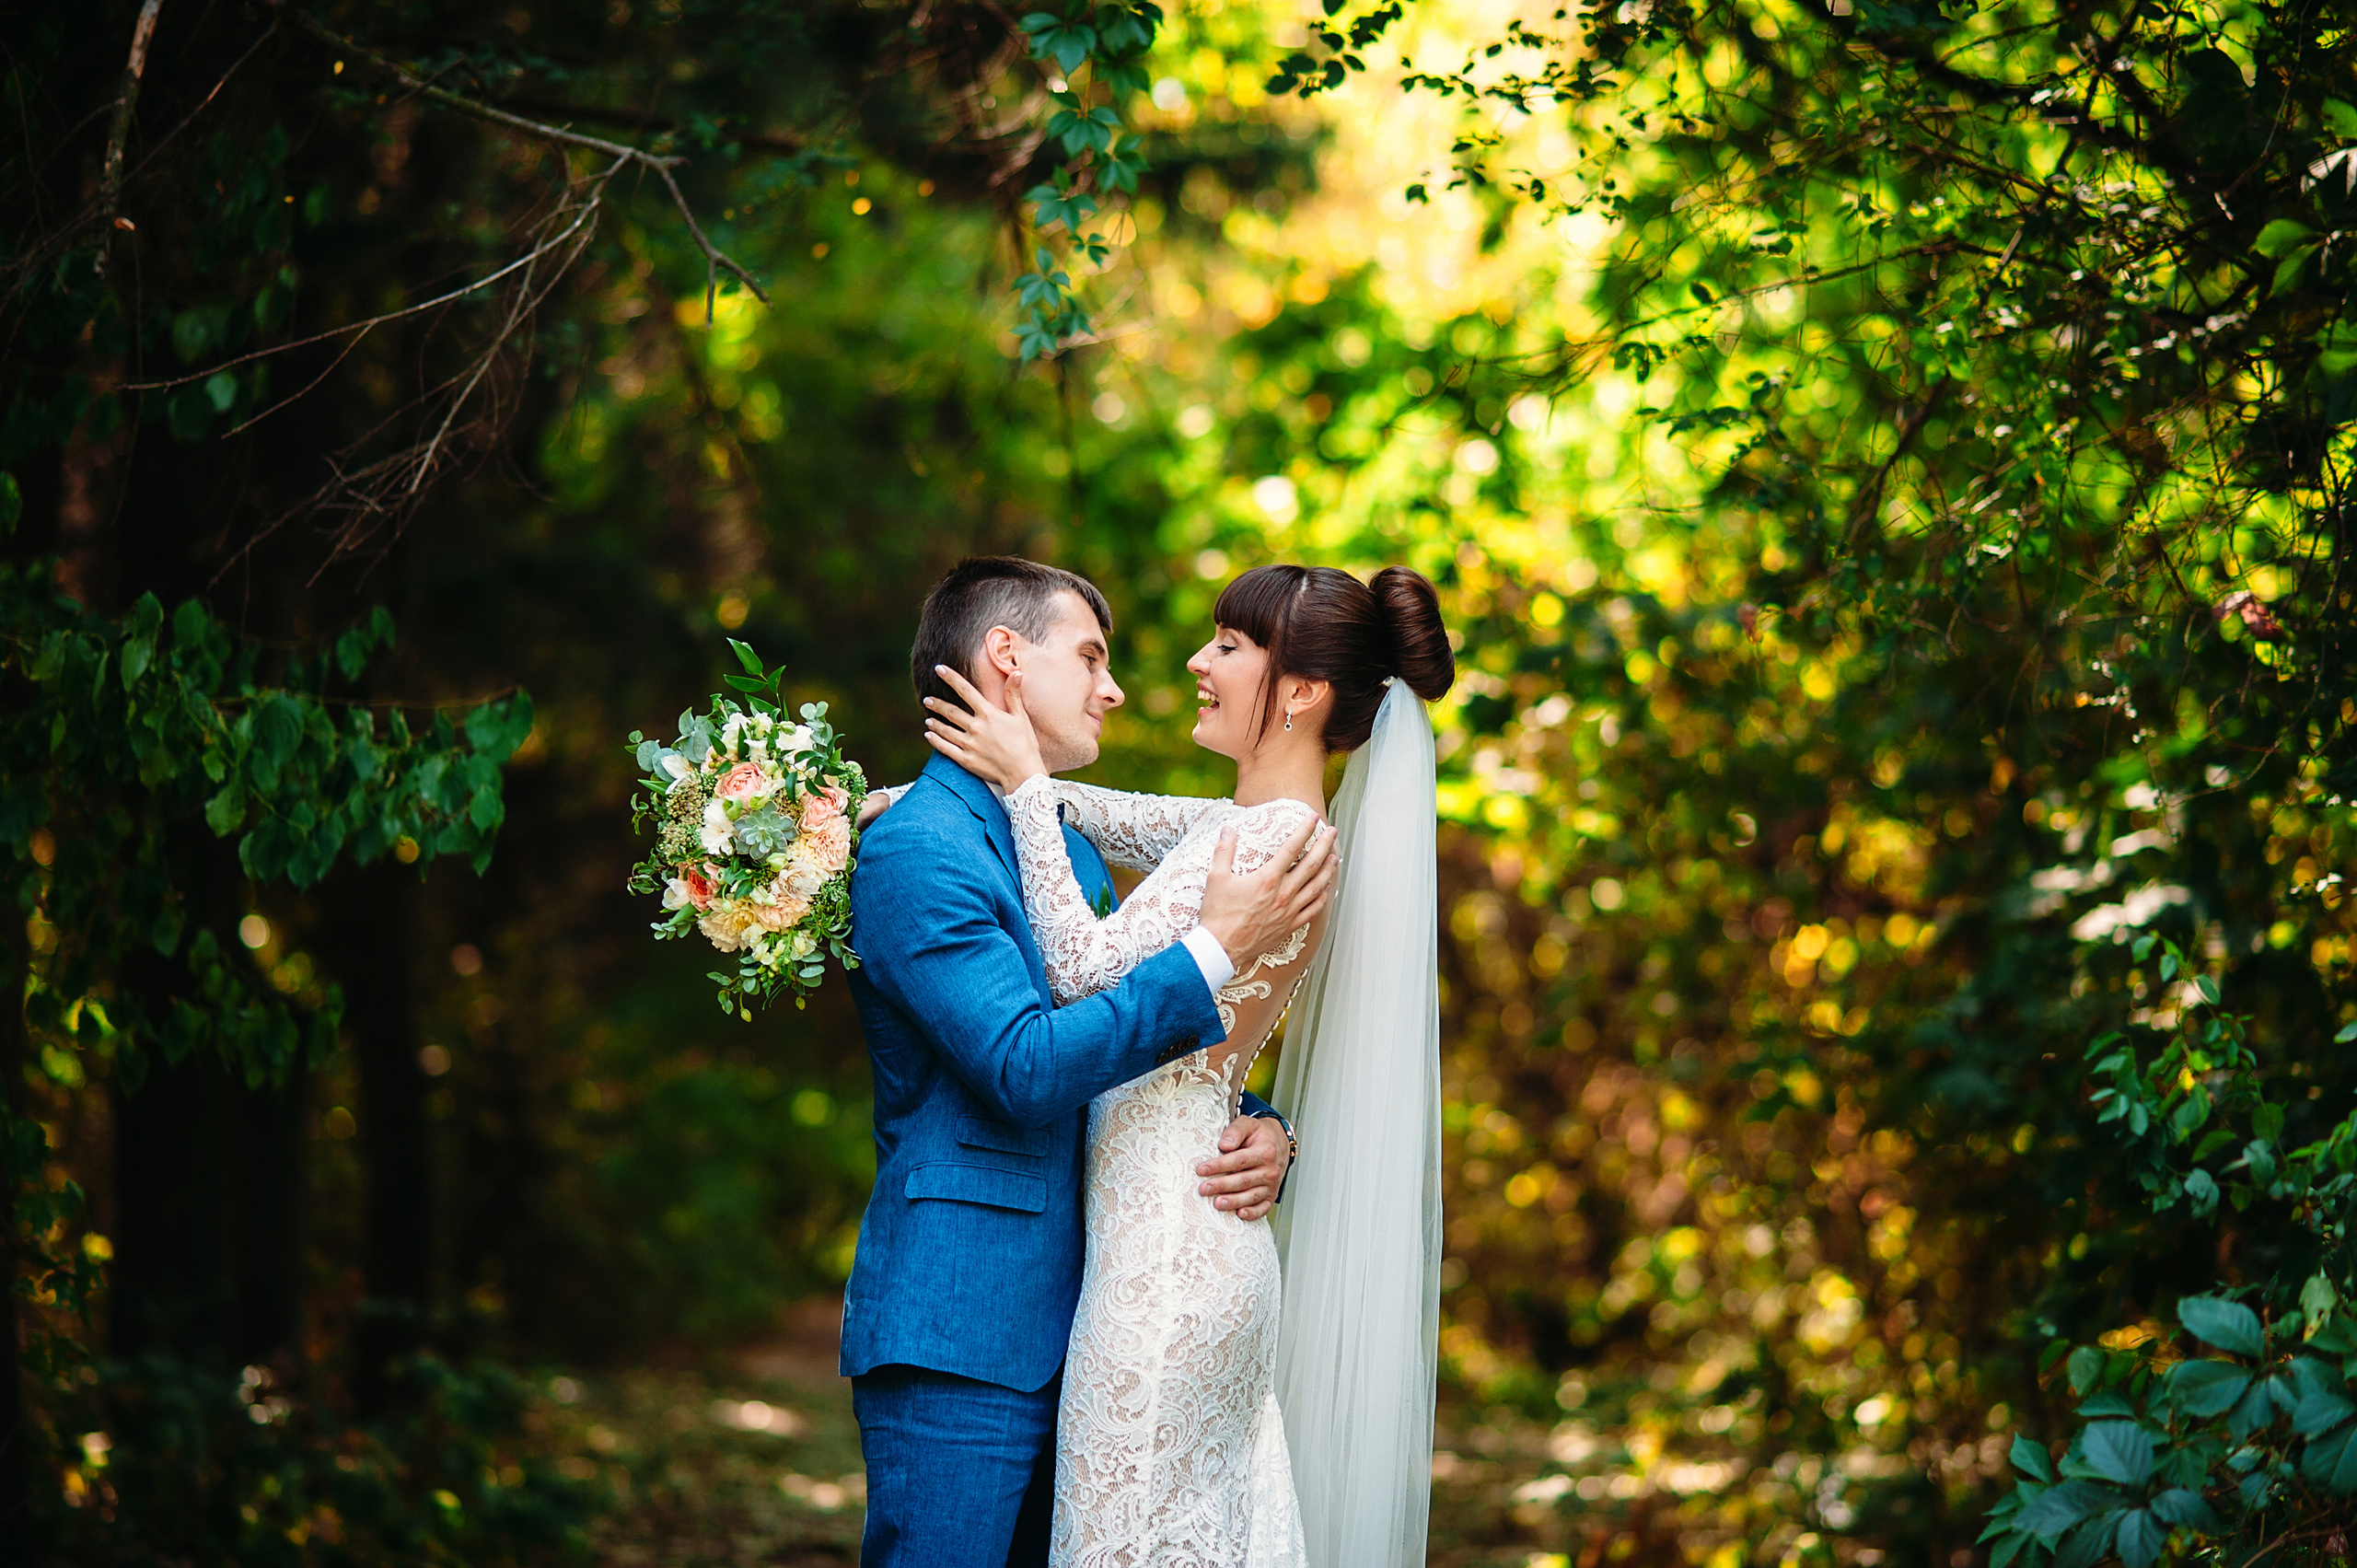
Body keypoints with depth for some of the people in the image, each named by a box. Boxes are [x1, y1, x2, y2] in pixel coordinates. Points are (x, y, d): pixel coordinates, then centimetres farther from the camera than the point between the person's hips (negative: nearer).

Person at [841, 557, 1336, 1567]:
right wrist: (1217, 950, -17)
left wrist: (1260, 1133, -1)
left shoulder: (1072, 848, 17)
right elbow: (1026, 1069, -21)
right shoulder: (914, 851, -11)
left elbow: (1150, 1056, 20)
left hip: (1064, 1326, 9)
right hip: (955, 1334, -9)